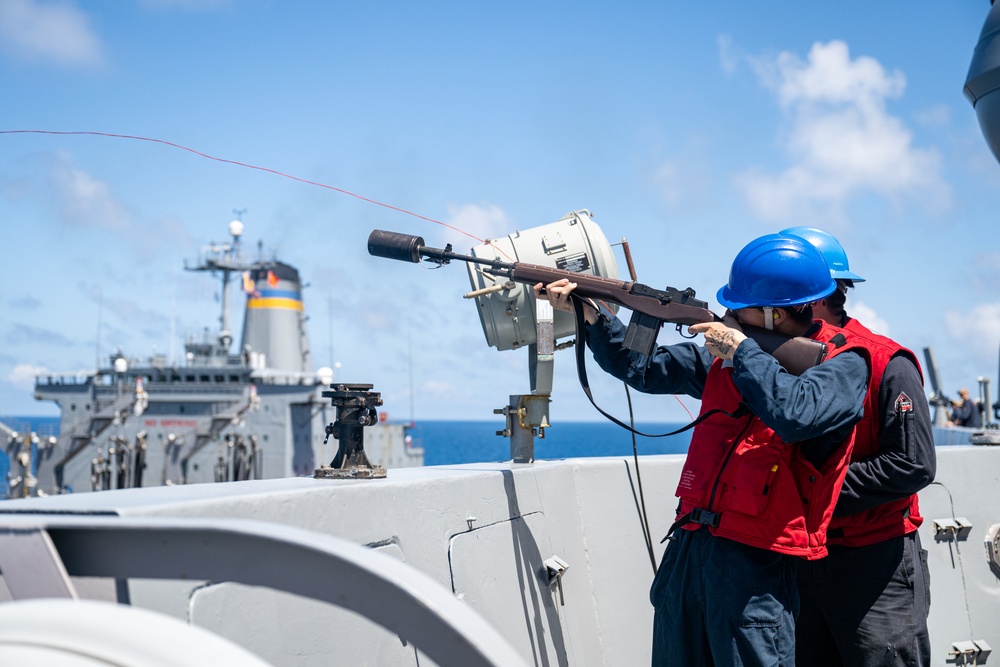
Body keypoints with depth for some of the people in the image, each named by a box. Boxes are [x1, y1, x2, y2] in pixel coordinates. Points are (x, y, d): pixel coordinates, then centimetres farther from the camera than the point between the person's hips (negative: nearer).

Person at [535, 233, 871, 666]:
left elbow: (795, 414, -26)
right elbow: (642, 368, 19)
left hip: (754, 564, -6)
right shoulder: (726, 354, 11)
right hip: (687, 548, 6)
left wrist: (741, 350, -14)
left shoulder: (843, 365, -6)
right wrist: (588, 313, 10)